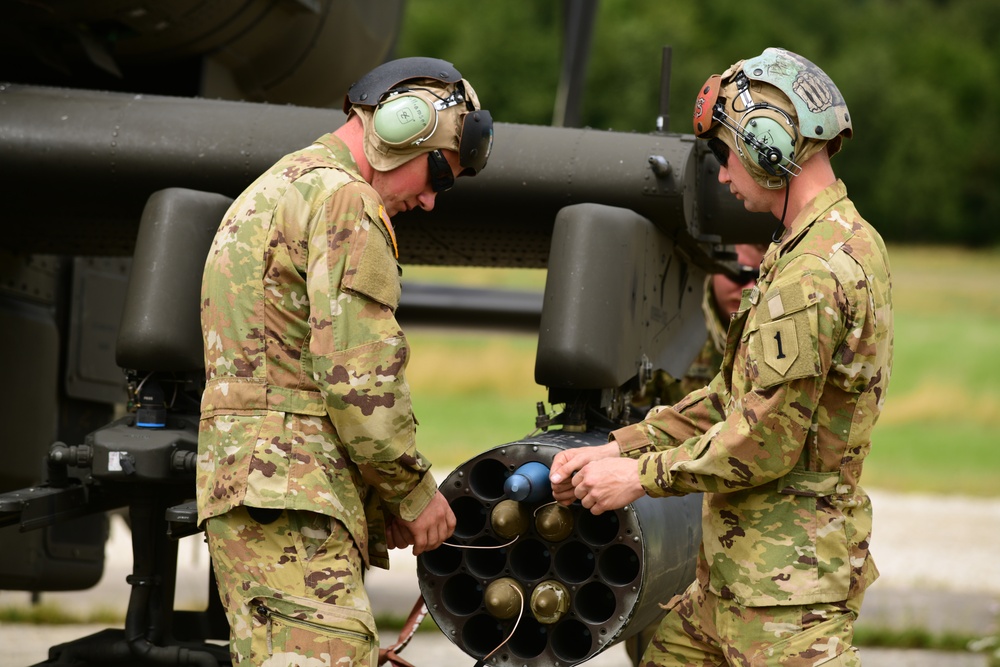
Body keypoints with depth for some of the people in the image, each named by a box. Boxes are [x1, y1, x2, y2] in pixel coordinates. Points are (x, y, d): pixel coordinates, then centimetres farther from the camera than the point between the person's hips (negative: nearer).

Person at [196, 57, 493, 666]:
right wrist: (413, 490, -2)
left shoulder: (273, 191, 26)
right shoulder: (343, 199, -7)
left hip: (236, 478, 10)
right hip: (291, 492, -10)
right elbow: (358, 376, -15)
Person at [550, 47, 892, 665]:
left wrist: (641, 476, -10)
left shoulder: (814, 272, -21)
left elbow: (766, 444, -22)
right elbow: (736, 397, 17)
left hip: (786, 577, -10)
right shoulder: (849, 241, 14)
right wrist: (620, 447, 11)